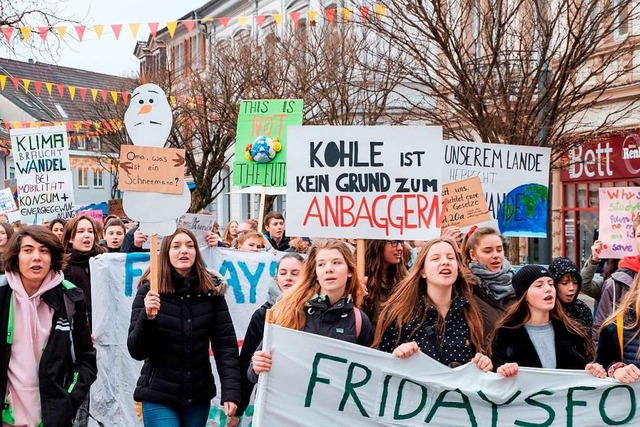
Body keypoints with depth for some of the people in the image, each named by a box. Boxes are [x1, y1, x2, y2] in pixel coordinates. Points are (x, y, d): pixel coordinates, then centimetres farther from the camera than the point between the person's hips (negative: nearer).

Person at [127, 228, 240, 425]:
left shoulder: (212, 289, -3)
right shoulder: (150, 290, -7)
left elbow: (225, 344, -5)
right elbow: (137, 351, -8)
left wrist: (231, 391, -14)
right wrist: (147, 317, -25)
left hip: (199, 396, 2)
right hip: (158, 397, -2)